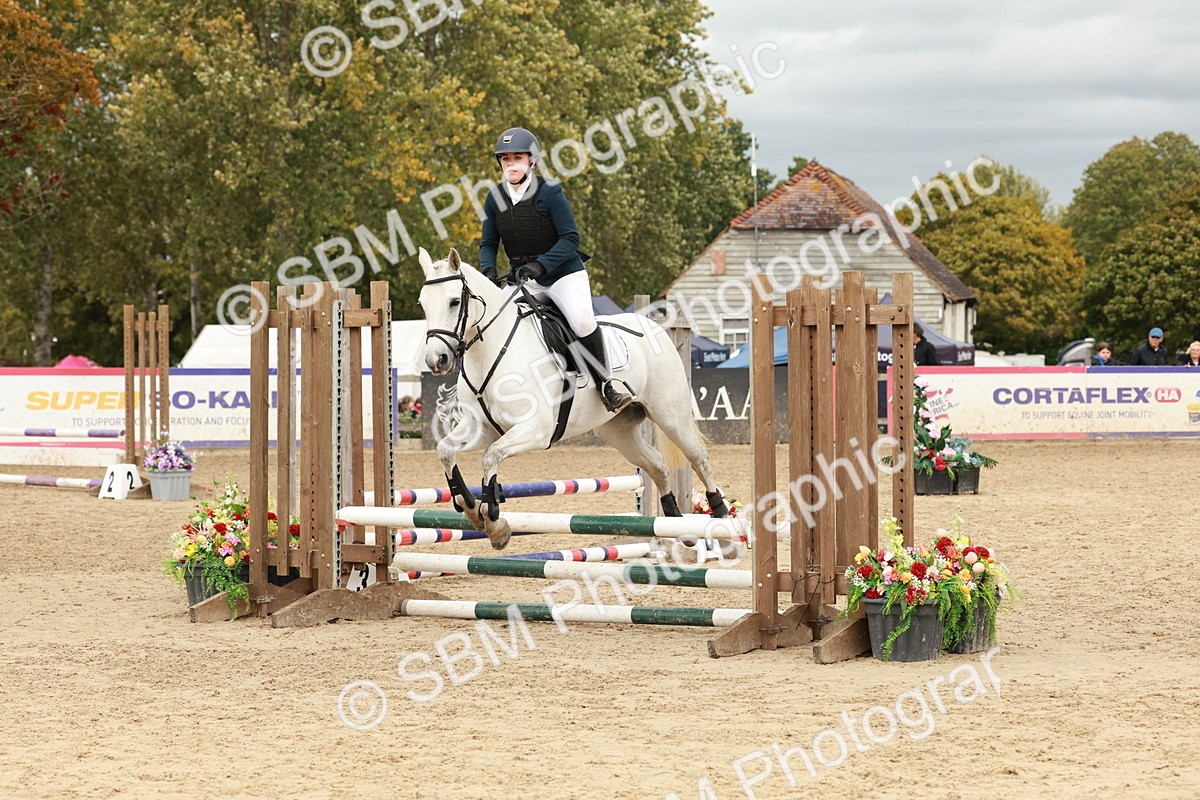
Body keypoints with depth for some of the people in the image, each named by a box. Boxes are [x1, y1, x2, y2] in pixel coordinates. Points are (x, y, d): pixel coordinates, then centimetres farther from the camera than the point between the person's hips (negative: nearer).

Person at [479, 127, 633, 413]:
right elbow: (488, 243, 7)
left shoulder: (550, 193, -13)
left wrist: (539, 264, -28)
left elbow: (570, 239, -16)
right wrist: (488, 270, -14)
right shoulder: (495, 198, 2)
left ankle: (606, 382, -12)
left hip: (564, 273, -5)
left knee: (582, 321, -29)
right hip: (523, 280, 5)